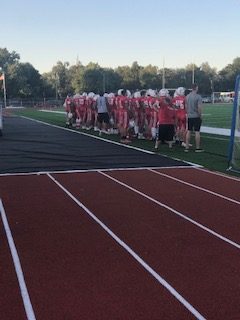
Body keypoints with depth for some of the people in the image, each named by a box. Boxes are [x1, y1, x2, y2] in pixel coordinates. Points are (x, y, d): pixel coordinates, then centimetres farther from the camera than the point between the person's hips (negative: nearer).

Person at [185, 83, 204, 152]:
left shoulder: (187, 96, 6)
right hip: (196, 116, -5)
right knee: (197, 132, 1)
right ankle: (197, 148, 5)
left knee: (189, 131, 10)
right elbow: (199, 107, -16)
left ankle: (187, 147, 12)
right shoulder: (198, 96, -13)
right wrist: (200, 115, -4)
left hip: (189, 116, 5)